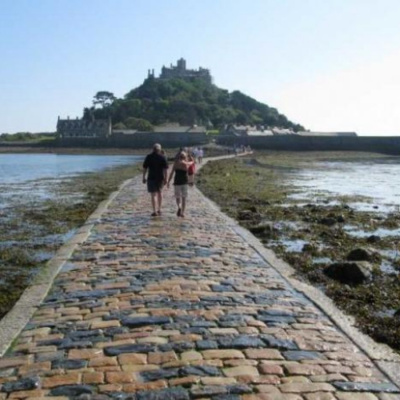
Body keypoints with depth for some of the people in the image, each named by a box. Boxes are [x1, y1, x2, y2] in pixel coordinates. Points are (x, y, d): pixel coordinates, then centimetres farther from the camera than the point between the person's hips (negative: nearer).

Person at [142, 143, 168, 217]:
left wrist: (144, 177, 5)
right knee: (160, 192, 21)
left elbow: (145, 168, -3)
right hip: (160, 178, 2)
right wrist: (165, 179, -1)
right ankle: (159, 210, 23)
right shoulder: (162, 157, -2)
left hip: (151, 178, -2)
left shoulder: (149, 157, -3)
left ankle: (155, 211, -8)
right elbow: (165, 169, -5)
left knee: (153, 194, -2)